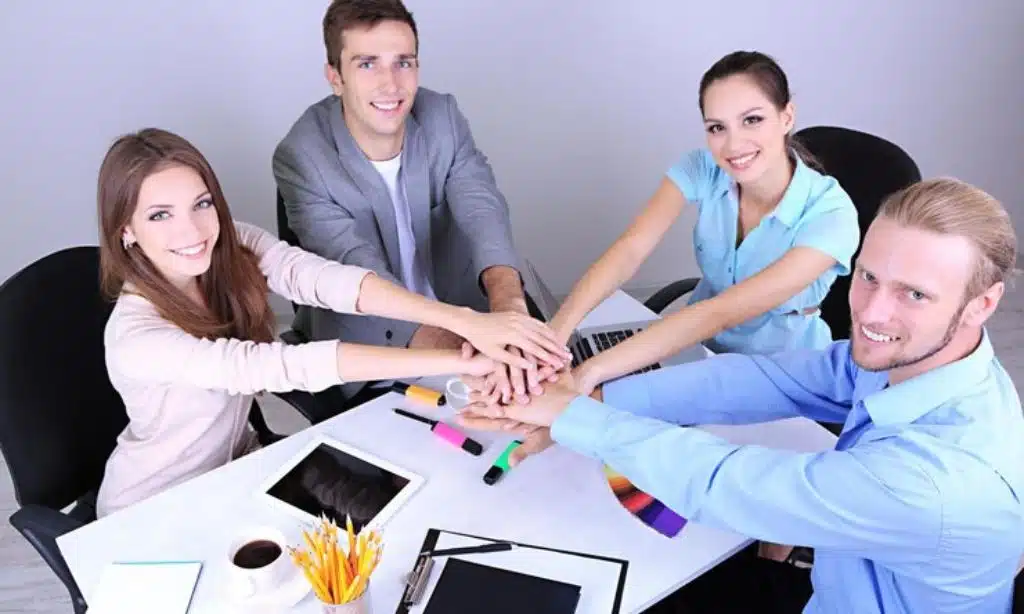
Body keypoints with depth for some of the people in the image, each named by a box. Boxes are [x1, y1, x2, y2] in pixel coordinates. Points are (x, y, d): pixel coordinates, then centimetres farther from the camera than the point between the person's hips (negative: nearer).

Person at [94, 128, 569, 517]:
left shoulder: (233, 247, -17)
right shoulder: (134, 338, -32)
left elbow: (329, 281, -32)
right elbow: (284, 367, -41)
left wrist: (468, 322, -48)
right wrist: (462, 361, -46)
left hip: (235, 463, 5)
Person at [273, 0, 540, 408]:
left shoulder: (442, 116, -9)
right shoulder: (301, 159, -20)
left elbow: (481, 209, -24)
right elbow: (363, 280, -30)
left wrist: (508, 304, -48)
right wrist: (465, 355, -49)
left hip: (462, 320, 4)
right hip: (368, 363, -3)